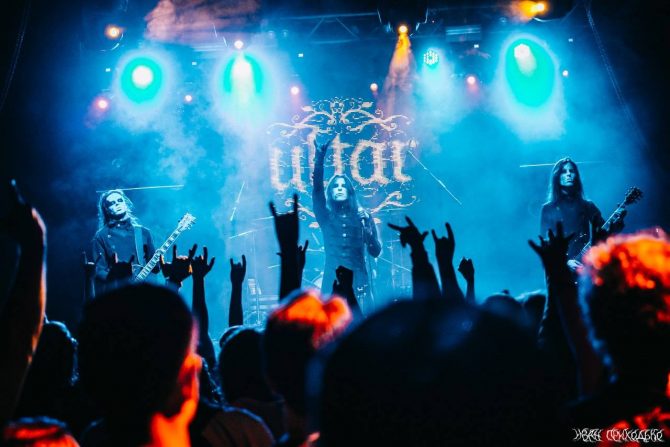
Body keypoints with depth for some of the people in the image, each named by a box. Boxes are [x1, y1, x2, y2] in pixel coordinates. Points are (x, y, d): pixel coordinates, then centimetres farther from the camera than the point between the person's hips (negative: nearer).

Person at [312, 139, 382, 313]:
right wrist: (320, 158, -18)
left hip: (358, 282, 0)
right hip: (333, 281, 0)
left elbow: (376, 252, 5)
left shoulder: (362, 216, 10)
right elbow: (317, 189, -7)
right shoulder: (326, 216, 9)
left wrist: (366, 228, -13)